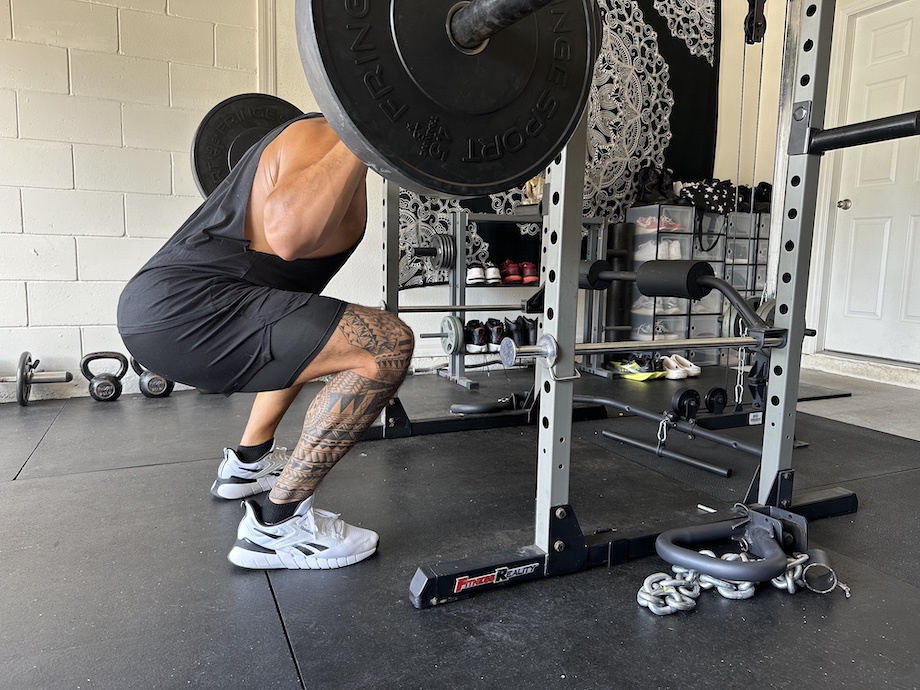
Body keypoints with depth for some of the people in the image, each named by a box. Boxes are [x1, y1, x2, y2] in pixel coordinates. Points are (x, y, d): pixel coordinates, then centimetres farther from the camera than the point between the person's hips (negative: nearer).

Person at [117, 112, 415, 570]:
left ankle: (247, 464, 38)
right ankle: (277, 523, -9)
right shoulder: (326, 139, -10)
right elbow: (287, 234, -31)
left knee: (309, 335, 34)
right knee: (386, 346, -20)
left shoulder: (314, 131, 20)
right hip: (181, 311, -11)